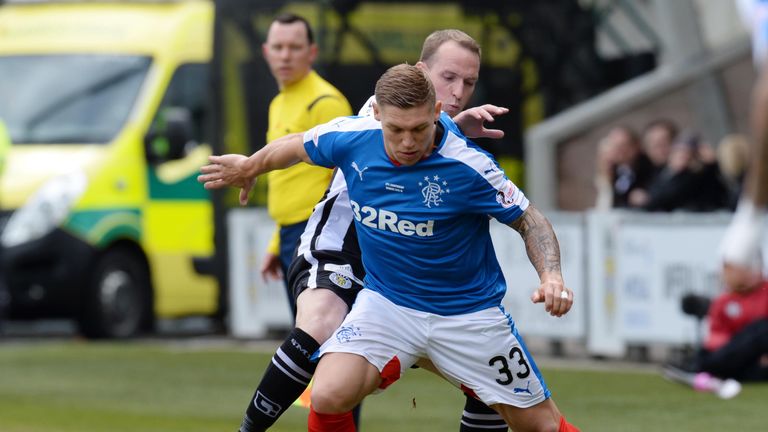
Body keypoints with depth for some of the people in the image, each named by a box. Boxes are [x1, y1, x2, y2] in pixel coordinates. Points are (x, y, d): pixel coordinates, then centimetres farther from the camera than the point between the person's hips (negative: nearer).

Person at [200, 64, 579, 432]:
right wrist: (248, 167, 27)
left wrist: (551, 276, -28)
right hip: (386, 302, 2)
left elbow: (529, 221, -10)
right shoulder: (351, 139, -14)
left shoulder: (468, 167, -23)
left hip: (467, 314, -2)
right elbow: (297, 146, 9)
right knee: (329, 396, -22)